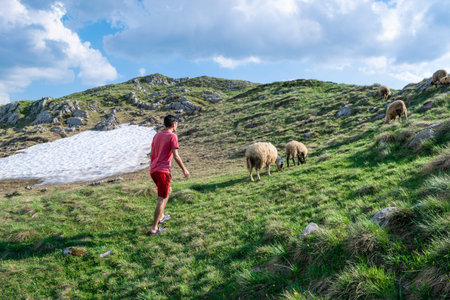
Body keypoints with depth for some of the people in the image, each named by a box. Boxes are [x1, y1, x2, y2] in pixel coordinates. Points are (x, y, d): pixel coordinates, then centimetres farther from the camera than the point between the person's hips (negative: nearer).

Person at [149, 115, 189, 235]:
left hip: (153, 170, 8)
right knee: (162, 199, -3)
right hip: (163, 171, -8)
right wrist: (184, 169, -3)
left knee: (168, 190, 27)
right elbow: (176, 156, -12)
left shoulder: (156, 135, 16)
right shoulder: (172, 136, -7)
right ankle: (154, 229, -3)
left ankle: (161, 216, 34)